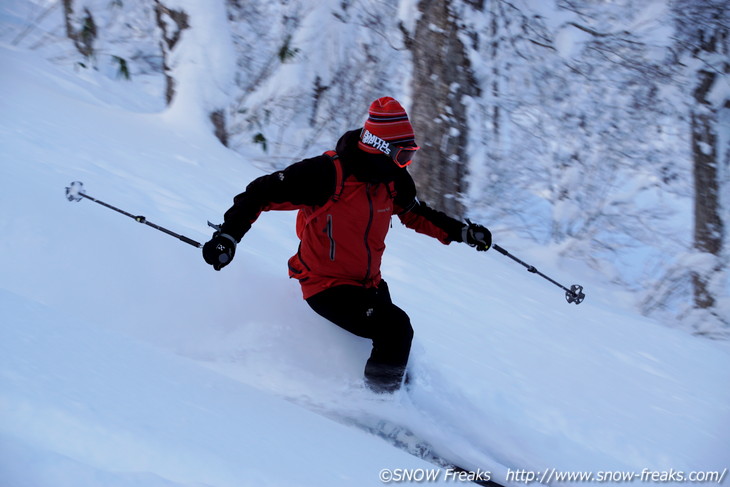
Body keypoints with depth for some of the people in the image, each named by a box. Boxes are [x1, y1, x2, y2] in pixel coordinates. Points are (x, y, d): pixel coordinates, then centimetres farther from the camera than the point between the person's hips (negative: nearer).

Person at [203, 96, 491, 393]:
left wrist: (461, 231, 15)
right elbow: (261, 193, -19)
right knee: (395, 329, -22)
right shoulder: (326, 174, -24)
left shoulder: (393, 181, -2)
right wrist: (228, 235, -27)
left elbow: (415, 213, 20)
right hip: (327, 287, -8)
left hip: (369, 284, 8)